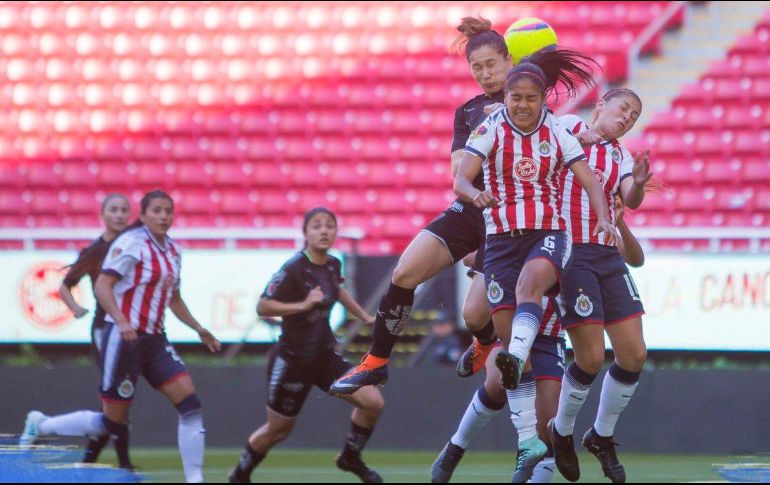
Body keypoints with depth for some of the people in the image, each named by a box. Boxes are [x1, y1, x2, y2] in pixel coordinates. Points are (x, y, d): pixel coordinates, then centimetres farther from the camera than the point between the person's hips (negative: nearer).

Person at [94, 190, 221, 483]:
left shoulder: (172, 250, 13)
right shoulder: (131, 244, -12)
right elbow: (102, 286, -19)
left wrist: (199, 329, 21)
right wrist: (120, 321, -32)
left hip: (154, 340, 7)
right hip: (124, 338, -7)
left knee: (190, 403, -6)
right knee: (115, 419, -3)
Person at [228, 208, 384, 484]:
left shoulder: (333, 265, 0)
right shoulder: (293, 269, -22)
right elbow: (263, 307, -23)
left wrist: (364, 316, 25)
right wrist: (303, 305, -32)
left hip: (324, 356, 6)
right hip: (292, 360, -6)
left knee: (373, 402, -6)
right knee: (278, 430, 8)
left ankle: (351, 458, 19)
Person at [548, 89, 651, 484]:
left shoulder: (621, 157, 17)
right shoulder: (568, 128, 4)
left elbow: (630, 201, 1)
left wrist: (639, 183, -22)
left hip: (609, 256, 6)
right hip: (572, 254, -6)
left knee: (634, 354, 1)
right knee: (591, 358, -9)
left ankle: (602, 436, 21)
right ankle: (561, 432, 16)